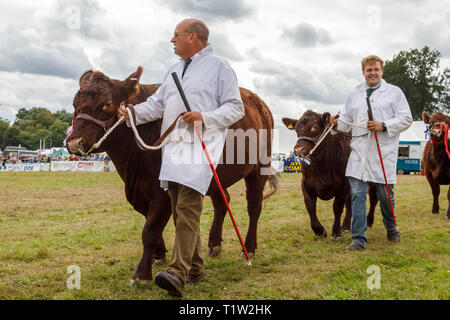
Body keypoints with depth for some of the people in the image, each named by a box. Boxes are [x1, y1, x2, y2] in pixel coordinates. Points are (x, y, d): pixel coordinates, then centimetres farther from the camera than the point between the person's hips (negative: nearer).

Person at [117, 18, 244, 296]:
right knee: (182, 211, 9)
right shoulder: (175, 70, 24)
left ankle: (177, 274, -23)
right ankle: (194, 269, 20)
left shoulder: (219, 67, 3)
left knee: (187, 210, -18)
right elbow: (157, 104, 21)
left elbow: (236, 108, -2)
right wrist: (133, 112, 2)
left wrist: (205, 118, -16)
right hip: (173, 148, 8)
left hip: (201, 146, -7)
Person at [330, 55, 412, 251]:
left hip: (384, 152, -2)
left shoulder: (394, 92, 7)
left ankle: (391, 229, 32)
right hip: (359, 151, 2)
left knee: (385, 194, 6)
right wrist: (338, 123, 0)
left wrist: (384, 126, -12)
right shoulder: (354, 95, 17)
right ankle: (358, 239, -2)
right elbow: (348, 120, 22)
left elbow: (406, 119, 2)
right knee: (357, 194, -6)